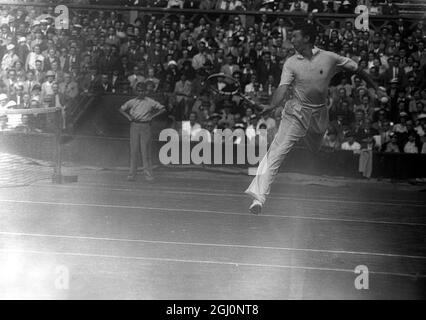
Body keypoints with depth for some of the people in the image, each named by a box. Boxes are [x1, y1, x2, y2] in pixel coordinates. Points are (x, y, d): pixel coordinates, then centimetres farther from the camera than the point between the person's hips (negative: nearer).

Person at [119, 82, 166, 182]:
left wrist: (152, 116, -1)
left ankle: (148, 173, 0)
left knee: (146, 150, -3)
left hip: (145, 126, -2)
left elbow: (162, 108, 7)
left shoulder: (150, 102, 4)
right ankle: (132, 173, 2)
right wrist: (128, 116, 5)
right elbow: (121, 109, 20)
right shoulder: (132, 102, 10)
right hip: (134, 126, 2)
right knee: (133, 150, 0)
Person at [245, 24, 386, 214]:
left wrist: (376, 88, 10)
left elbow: (357, 70, 8)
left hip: (320, 114, 2)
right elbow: (283, 88, -12)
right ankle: (259, 196, -24)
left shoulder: (329, 58, -2)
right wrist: (272, 105, -32)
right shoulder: (291, 63, -2)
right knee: (277, 152, -16)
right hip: (296, 113, -2)